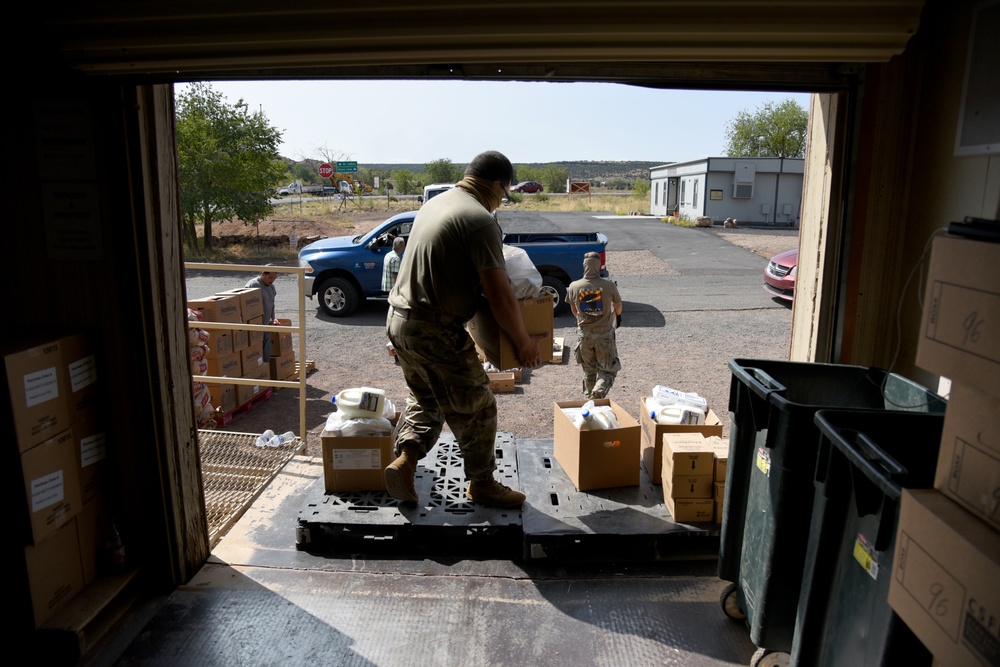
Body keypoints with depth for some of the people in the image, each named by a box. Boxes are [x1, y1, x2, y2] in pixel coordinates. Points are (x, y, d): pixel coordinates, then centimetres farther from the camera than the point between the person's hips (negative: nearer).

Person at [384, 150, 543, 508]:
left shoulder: (435, 203, 12)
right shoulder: (480, 220, -17)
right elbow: (499, 295, -19)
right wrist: (525, 342, -7)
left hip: (399, 320, 9)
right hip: (435, 332, -9)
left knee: (425, 398, 27)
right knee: (476, 409, 8)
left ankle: (404, 460, 14)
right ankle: (482, 484, 23)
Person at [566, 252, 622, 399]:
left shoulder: (574, 287, -9)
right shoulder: (609, 286, -14)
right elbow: (618, 306, 6)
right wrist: (618, 315, 30)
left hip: (584, 334, 2)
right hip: (605, 334, -2)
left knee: (589, 370, 19)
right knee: (607, 370, 9)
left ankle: (589, 398, 29)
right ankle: (598, 394, -12)